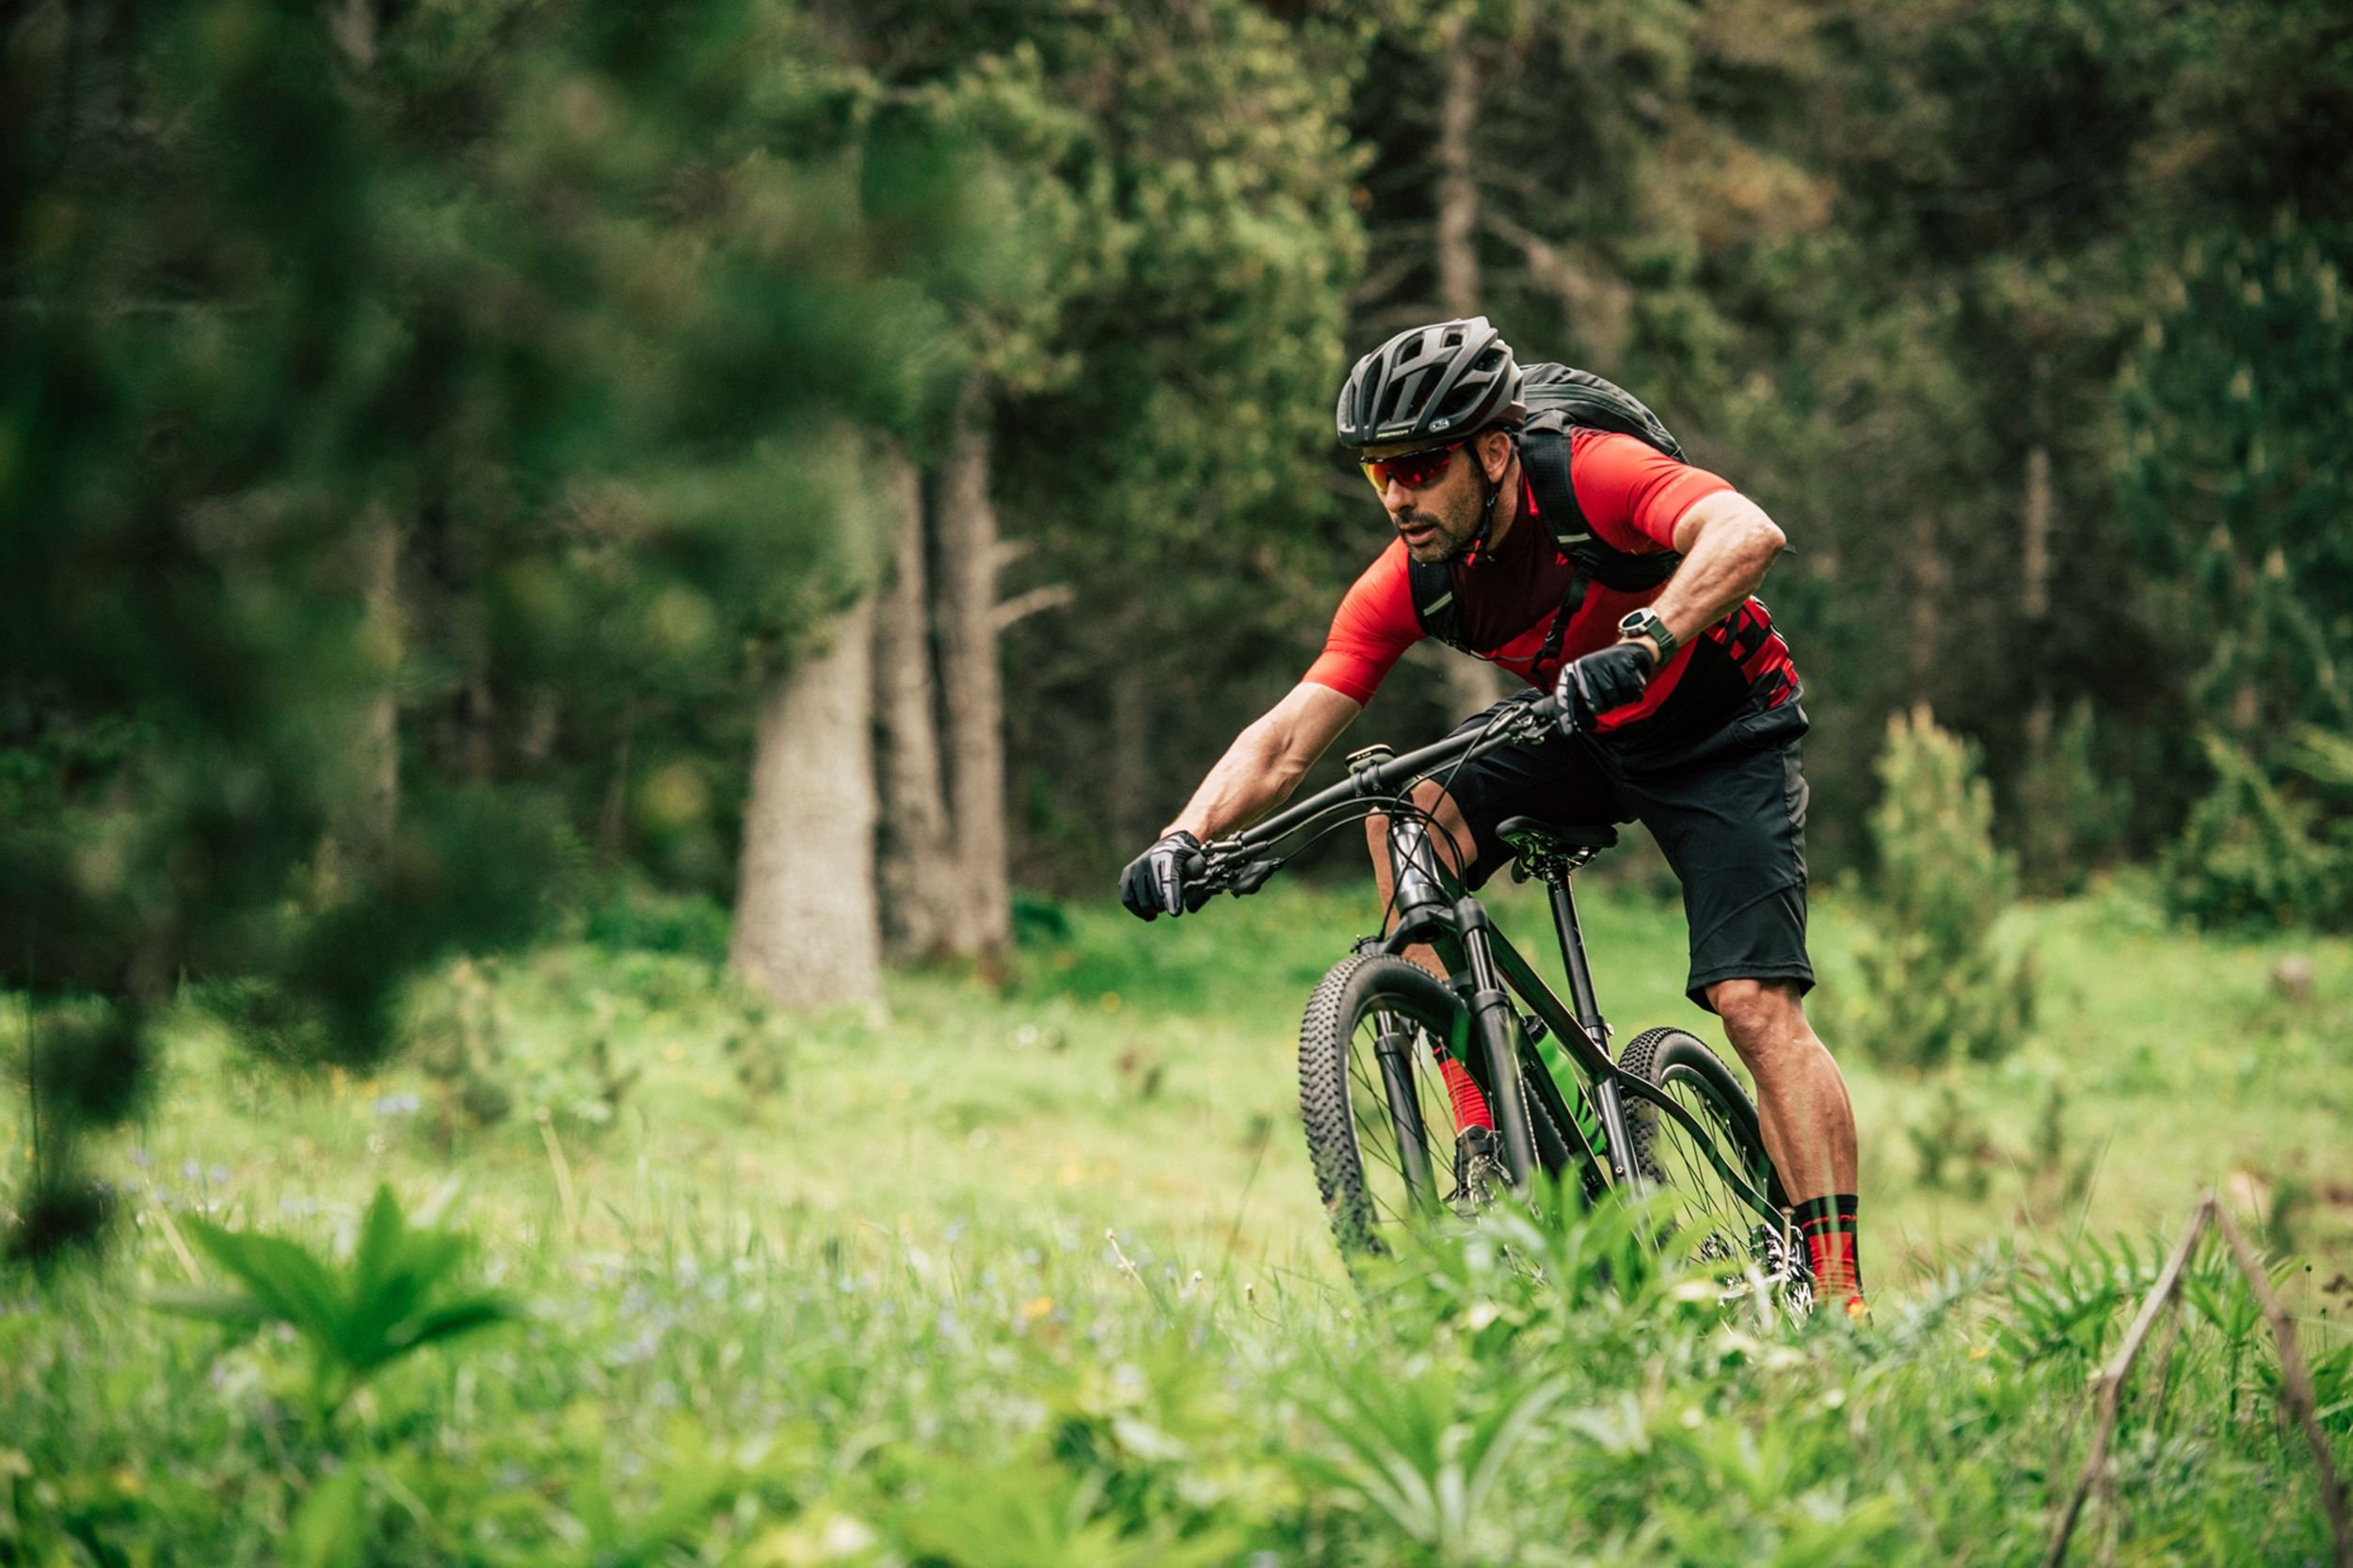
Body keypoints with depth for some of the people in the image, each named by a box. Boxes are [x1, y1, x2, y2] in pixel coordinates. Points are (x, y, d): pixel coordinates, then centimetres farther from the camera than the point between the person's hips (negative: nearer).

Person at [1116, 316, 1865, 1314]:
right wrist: (1188, 836, -34)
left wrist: (1642, 643, -62)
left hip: (1718, 735, -5)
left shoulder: (1589, 475, -30)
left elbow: (1747, 532, -47)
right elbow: (1286, 737, -16)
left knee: (1757, 1006, -19)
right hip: (1582, 739, 5)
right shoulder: (1408, 585, -15)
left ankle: (1840, 1297, -16)